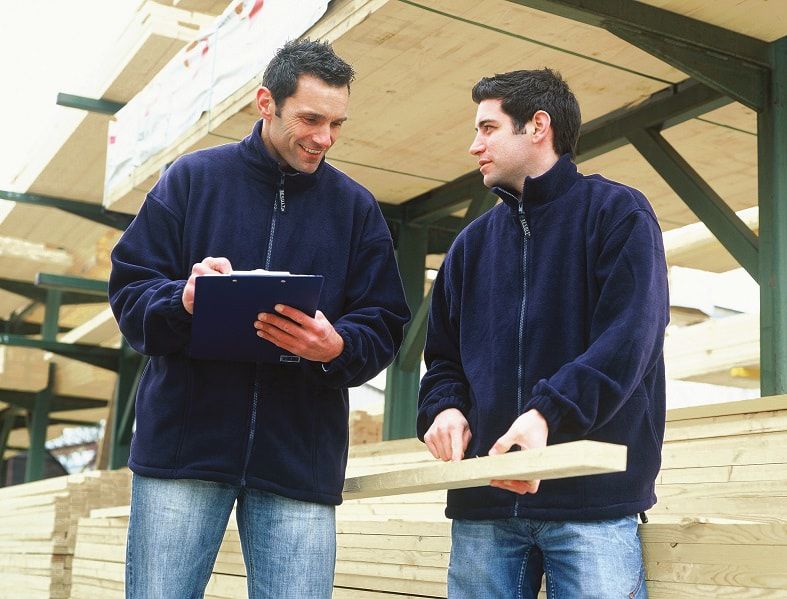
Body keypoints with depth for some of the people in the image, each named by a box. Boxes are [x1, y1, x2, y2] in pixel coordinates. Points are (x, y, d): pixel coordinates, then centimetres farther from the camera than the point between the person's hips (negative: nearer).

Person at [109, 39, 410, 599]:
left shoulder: (357, 206, 11)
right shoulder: (193, 177, 7)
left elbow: (384, 326, 7)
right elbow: (128, 291, 4)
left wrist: (338, 347, -16)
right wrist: (183, 300, -19)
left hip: (301, 460, 1)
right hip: (183, 443, -1)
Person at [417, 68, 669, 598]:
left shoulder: (617, 212, 1)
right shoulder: (473, 242, 18)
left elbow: (628, 341, -12)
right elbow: (444, 356, 18)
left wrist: (547, 412, -26)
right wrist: (443, 408, -5)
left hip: (593, 498, -5)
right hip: (483, 500, 5)